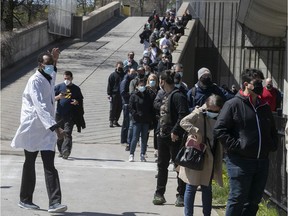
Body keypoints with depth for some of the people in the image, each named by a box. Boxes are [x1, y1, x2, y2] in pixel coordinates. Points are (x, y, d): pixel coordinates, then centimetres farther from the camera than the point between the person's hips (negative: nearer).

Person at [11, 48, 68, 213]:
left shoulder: (50, 78, 12)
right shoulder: (35, 81, -14)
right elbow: (40, 107, -27)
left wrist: (55, 60, 24)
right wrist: (55, 127, -37)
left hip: (47, 128, 6)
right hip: (33, 128, -6)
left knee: (50, 165, -4)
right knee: (30, 164, 7)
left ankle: (55, 202, -9)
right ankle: (25, 199, 21)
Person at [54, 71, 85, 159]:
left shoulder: (76, 89, 7)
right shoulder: (59, 87, 7)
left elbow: (80, 100, 14)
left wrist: (77, 102, -8)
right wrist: (58, 97, -14)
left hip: (70, 115, -2)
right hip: (59, 114, 2)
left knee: (67, 133, -12)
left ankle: (65, 152, -17)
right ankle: (61, 151, 21)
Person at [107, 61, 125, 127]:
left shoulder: (124, 75, 8)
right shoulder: (112, 75, -2)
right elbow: (109, 85, -2)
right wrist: (109, 94, -7)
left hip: (122, 95, 4)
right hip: (114, 94, -4)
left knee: (119, 109, 7)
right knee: (113, 109, -1)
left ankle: (116, 120, 18)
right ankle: (111, 121, 5)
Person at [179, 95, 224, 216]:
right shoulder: (199, 114, -11)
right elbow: (183, 122, -23)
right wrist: (196, 132, -31)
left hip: (210, 157, 5)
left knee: (207, 187, 15)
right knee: (192, 187, 0)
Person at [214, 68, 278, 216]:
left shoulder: (264, 107, 15)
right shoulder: (233, 104, -6)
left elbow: (272, 130, 28)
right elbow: (219, 130, -11)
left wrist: (272, 146, 12)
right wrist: (236, 146, -15)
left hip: (262, 161, 7)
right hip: (240, 161, -6)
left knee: (254, 200, 11)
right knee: (237, 199, -3)